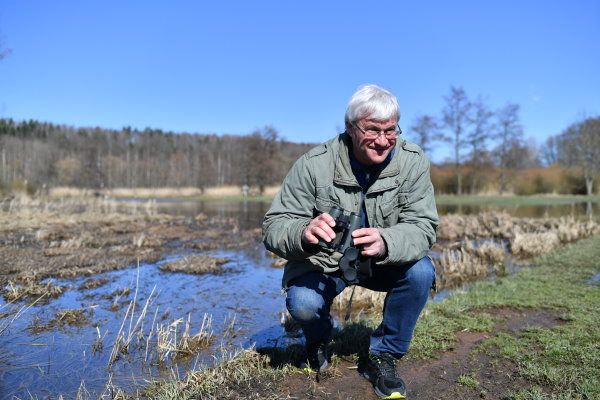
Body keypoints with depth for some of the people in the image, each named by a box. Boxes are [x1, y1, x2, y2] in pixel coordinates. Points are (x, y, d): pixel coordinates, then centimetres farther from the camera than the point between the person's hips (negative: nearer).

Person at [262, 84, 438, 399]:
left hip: (384, 261, 2)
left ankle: (383, 355, 1)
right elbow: (273, 227, -21)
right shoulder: (314, 164, -22)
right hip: (323, 262, -1)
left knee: (421, 272, -25)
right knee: (302, 303, -28)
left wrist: (385, 242, -45)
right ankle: (318, 338, 14)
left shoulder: (413, 161, -16)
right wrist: (304, 233, -46)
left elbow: (422, 227, -21)